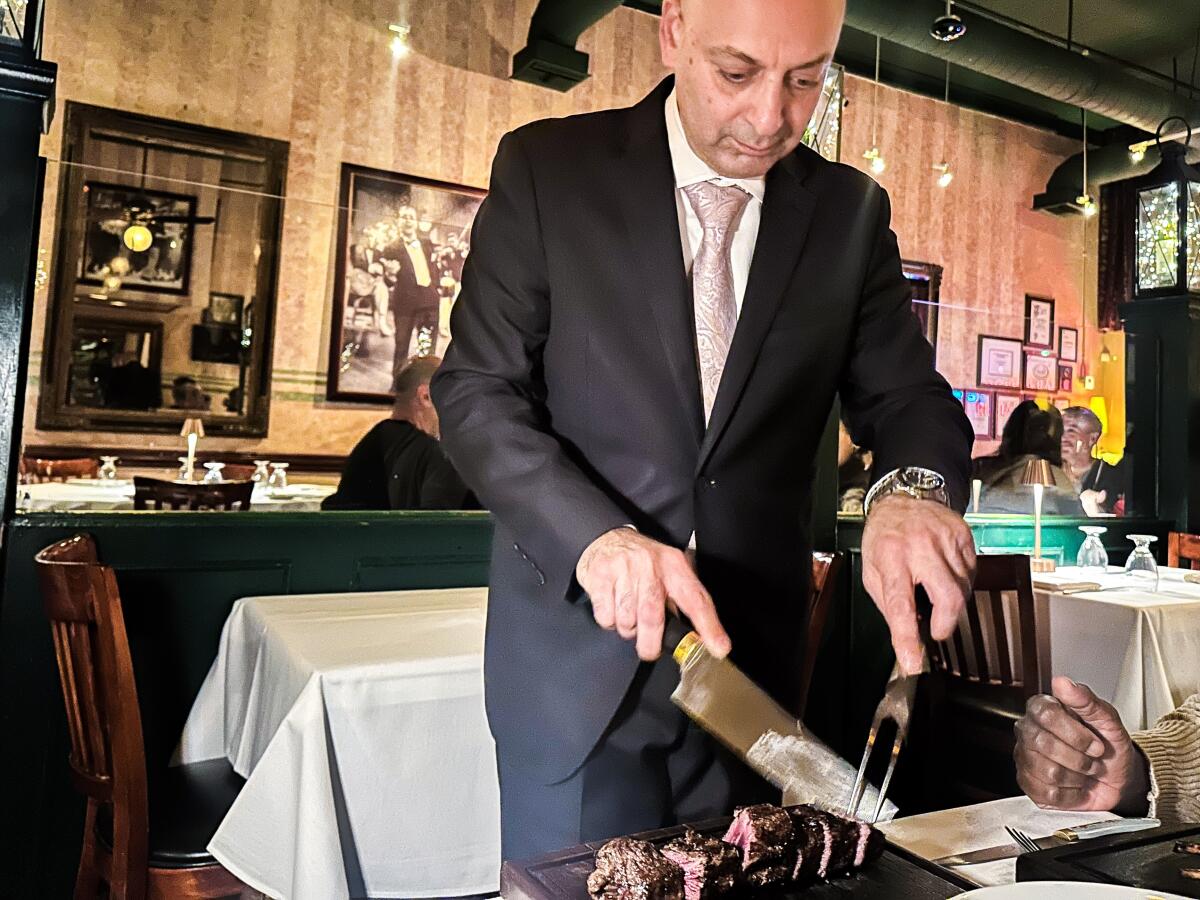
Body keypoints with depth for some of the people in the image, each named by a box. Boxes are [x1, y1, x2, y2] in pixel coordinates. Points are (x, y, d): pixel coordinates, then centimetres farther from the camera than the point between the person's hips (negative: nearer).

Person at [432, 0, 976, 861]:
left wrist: (914, 486, -22)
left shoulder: (852, 210, 3)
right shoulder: (547, 167, -5)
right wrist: (594, 536, -26)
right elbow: (477, 391, -9)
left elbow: (904, 393, 2)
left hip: (756, 656, 3)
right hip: (578, 645, -2)